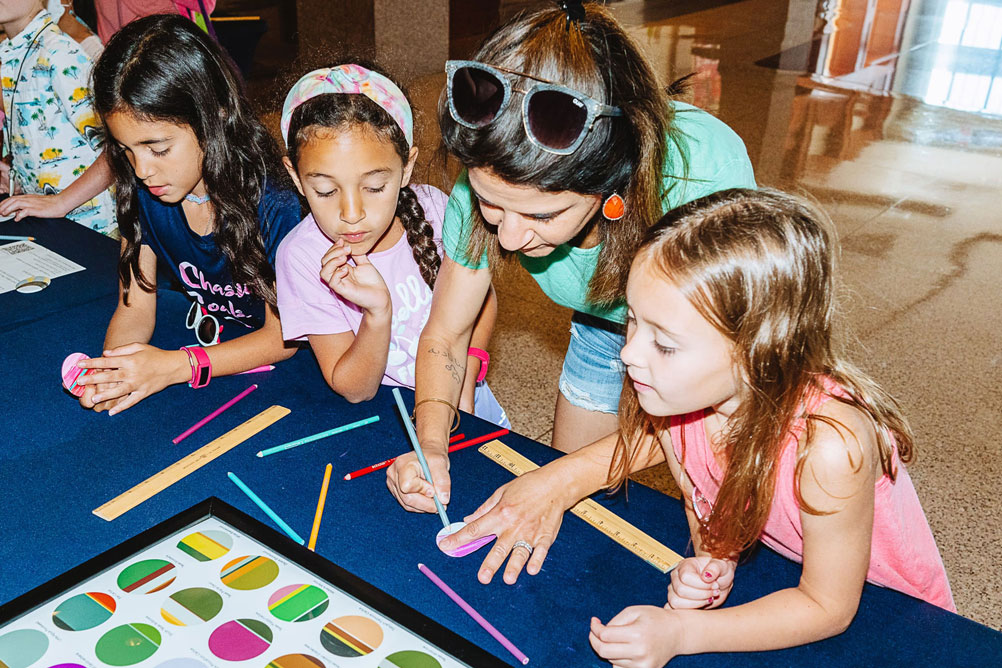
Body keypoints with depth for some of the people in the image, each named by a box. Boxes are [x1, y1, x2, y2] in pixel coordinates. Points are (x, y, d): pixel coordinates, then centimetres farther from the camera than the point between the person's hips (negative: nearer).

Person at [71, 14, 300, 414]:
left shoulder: (277, 207, -23)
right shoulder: (140, 194, -6)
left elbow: (283, 335, -16)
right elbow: (135, 306, 0)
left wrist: (174, 366, -27)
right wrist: (111, 375, -22)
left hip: (277, 370, -4)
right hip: (205, 347, 4)